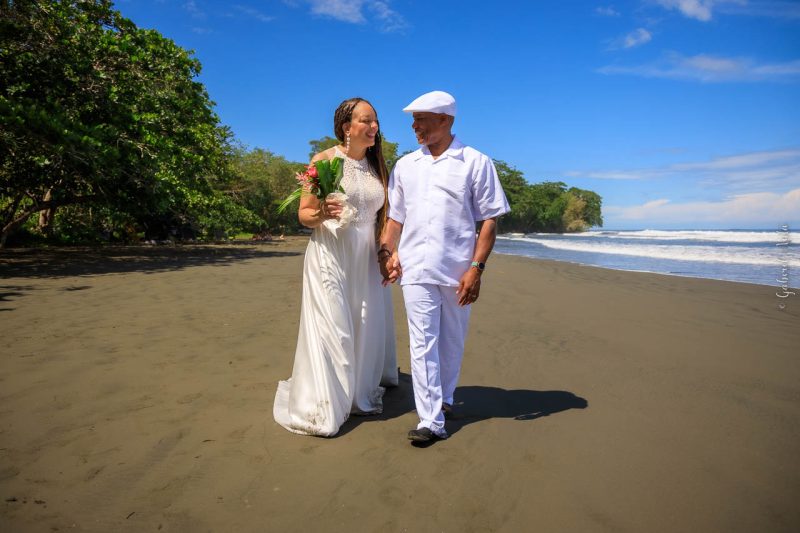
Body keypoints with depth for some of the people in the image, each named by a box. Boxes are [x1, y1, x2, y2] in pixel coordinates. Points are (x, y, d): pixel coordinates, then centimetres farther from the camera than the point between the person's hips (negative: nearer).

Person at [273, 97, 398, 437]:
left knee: (366, 329, 9)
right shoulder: (324, 160, -4)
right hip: (330, 258, -5)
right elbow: (303, 215, -2)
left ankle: (360, 395, 27)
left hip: (366, 261, 5)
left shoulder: (376, 166, 11)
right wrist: (321, 214, -23)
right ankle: (321, 409, 5)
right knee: (330, 329, -6)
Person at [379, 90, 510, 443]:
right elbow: (395, 216, 17)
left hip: (458, 271, -1)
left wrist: (476, 268, -10)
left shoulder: (475, 163, 1)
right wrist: (387, 250, 1)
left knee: (452, 342, 12)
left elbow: (490, 219, -2)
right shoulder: (405, 166, 12)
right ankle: (431, 420, 2)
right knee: (422, 343, -3)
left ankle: (444, 398, 34)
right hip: (416, 269, 2)